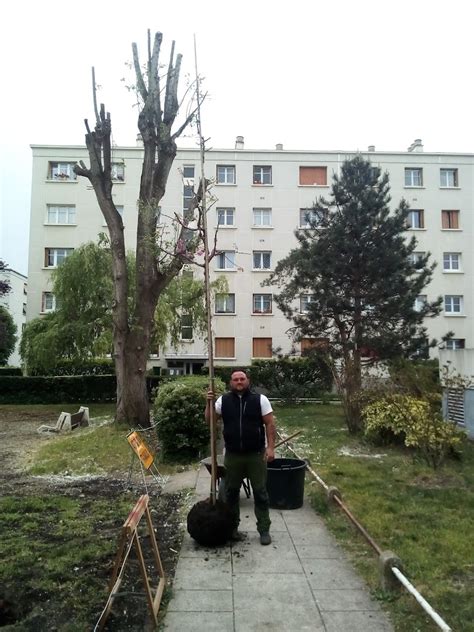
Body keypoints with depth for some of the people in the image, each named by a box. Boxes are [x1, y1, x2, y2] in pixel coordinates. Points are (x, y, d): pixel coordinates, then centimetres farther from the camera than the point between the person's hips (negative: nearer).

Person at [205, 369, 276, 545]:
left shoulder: (260, 399, -5)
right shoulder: (223, 400, 1)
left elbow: (270, 424, -5)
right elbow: (209, 419, 2)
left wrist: (270, 447, -11)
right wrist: (209, 402, -12)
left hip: (256, 454, -2)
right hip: (232, 455, 2)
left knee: (260, 492, 5)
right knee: (231, 492, 13)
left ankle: (264, 530, 17)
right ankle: (232, 527, 29)